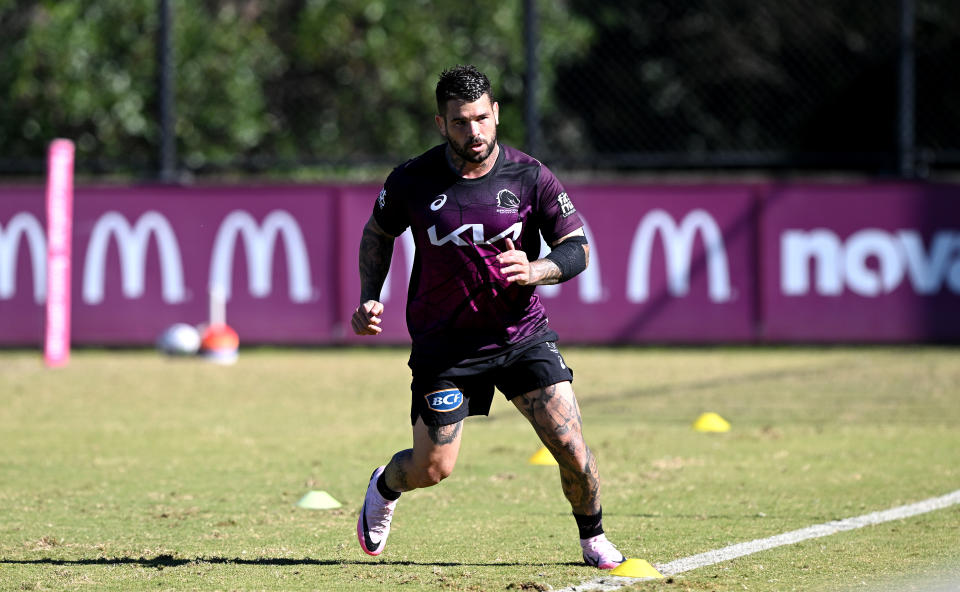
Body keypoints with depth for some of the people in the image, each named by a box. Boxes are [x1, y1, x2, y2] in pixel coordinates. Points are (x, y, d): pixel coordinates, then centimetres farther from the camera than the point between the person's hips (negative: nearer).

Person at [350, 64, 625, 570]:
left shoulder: (529, 177, -9)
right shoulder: (413, 181, -8)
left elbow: (577, 247, -5)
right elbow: (378, 231, 11)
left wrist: (534, 271, -25)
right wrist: (369, 298, -1)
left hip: (522, 333, 1)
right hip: (444, 342, 0)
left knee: (569, 444, -11)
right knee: (432, 468, -1)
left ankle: (593, 538, 16)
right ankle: (384, 487, 36)